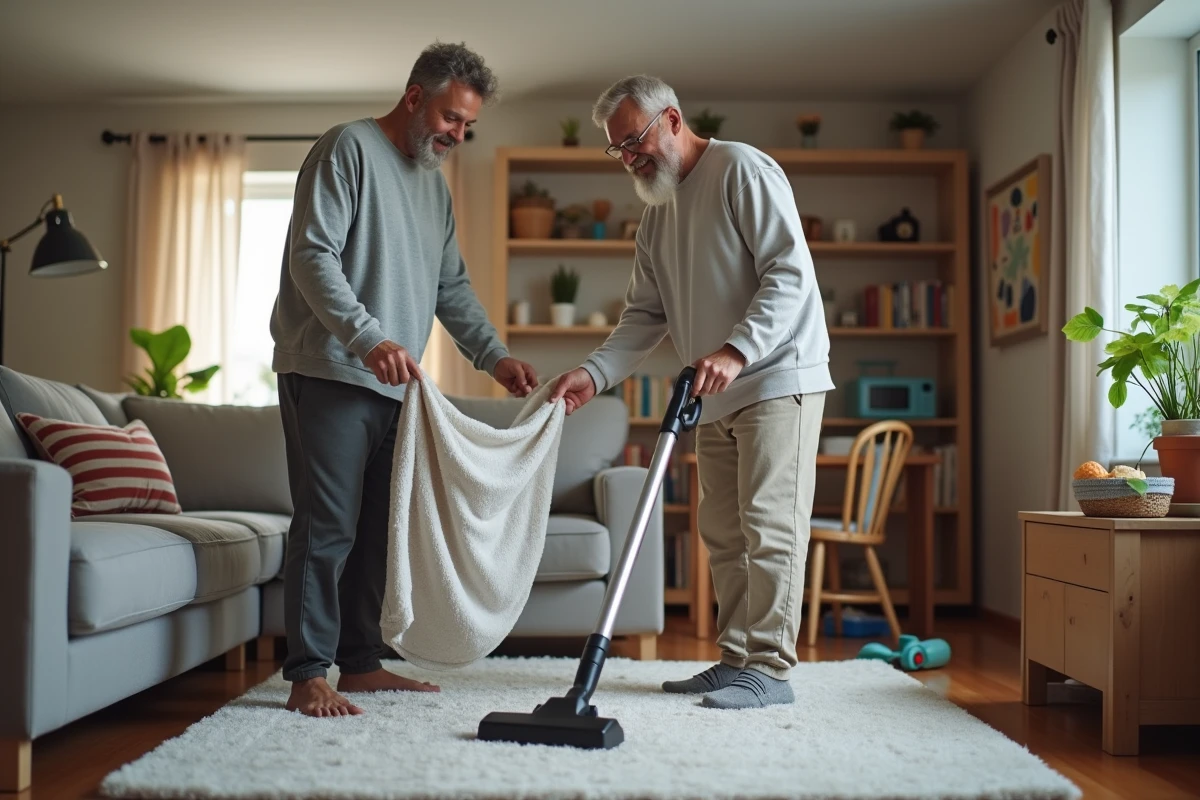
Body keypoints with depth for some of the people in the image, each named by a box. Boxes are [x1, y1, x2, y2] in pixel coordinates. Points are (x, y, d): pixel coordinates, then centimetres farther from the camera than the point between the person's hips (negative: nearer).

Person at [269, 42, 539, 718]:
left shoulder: (434, 182, 20)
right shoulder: (349, 148, -5)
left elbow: (452, 287, 22)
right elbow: (313, 255, -16)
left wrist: (496, 356, 9)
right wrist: (369, 338, -27)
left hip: (393, 384, 8)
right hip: (329, 375, -8)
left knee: (378, 528, 9)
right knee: (327, 526, -9)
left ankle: (361, 664, 18)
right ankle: (309, 677, -3)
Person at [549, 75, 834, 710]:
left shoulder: (742, 170, -9)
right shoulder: (655, 216, 16)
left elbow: (790, 272, -18)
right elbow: (645, 316, 13)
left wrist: (736, 351, -28)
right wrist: (594, 373, -3)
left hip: (778, 377, -9)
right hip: (716, 396, 9)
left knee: (769, 525, -8)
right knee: (723, 533, 10)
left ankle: (770, 667, -3)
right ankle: (736, 659, 18)